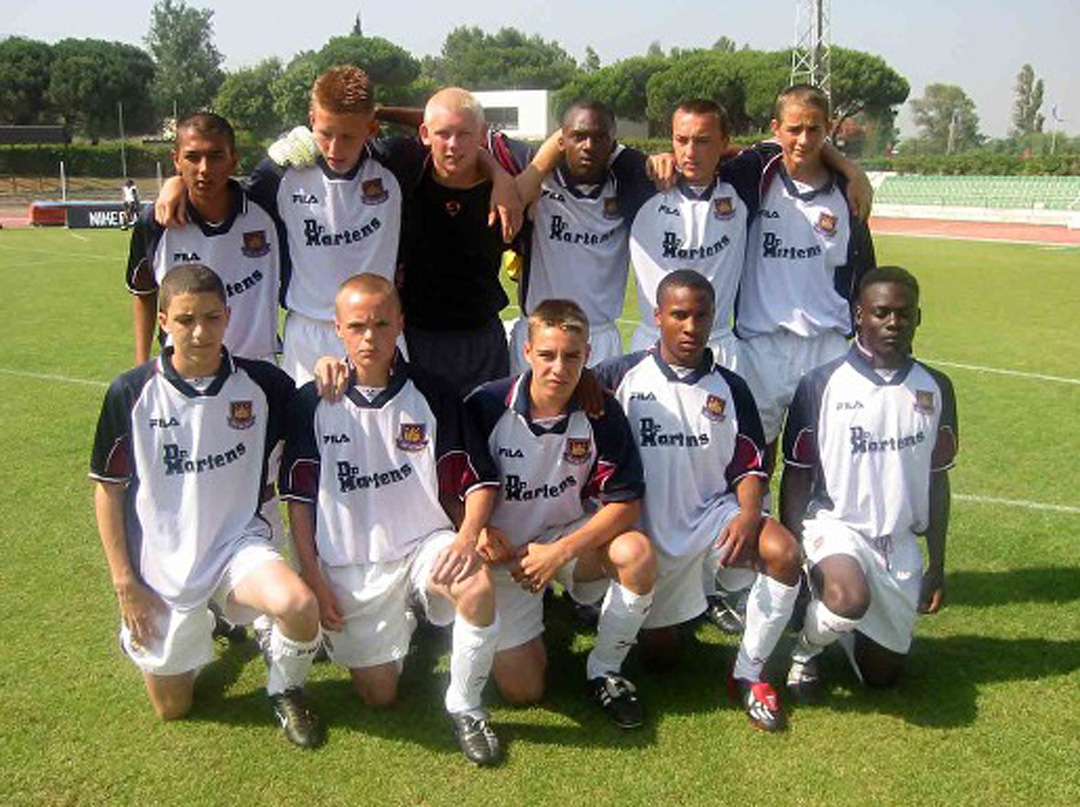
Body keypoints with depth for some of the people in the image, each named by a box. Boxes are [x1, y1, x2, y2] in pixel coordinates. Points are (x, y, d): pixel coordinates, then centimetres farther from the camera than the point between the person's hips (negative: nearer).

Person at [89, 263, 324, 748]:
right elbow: (108, 489, -2)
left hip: (238, 542, 0)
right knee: (172, 708, 11)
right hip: (160, 563, 0)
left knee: (299, 604, -32)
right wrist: (124, 581, -4)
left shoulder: (261, 383, -9)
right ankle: (141, 631, 42)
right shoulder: (130, 394, -11)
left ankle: (285, 690, 1)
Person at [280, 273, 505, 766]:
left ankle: (465, 706, -8)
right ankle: (398, 626, 36)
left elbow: (479, 480, -3)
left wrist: (467, 537, -21)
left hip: (422, 543, -1)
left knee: (478, 586, -33)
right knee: (379, 695, 2)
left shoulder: (432, 397, -4)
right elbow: (299, 497, 1)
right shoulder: (313, 403, -3)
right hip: (348, 564, 1)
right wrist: (313, 577, -3)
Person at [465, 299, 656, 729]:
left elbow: (624, 503, -13)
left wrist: (561, 551, -24)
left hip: (571, 536, 1)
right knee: (522, 690, -8)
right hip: (504, 553, -1)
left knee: (637, 553, -31)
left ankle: (604, 672, -6)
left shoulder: (602, 411, -12)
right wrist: (476, 530, -23)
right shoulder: (487, 404, -15)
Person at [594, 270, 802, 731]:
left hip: (713, 513, 1)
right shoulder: (623, 376, -5)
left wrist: (749, 515, -18)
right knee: (659, 655, 6)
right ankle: (671, 609, 43)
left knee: (783, 552, -29)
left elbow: (751, 465, 1)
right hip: (649, 532, -1)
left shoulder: (730, 389, 2)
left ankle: (748, 674, -9)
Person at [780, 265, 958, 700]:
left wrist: (937, 566, 9)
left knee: (883, 674, 7)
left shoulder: (934, 389, 3)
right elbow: (796, 477, -4)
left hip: (899, 542, 4)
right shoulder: (821, 385, -9)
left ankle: (841, 626, 38)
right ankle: (806, 647, -3)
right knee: (851, 600, -36)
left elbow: (937, 482, 9)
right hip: (834, 524, -4)